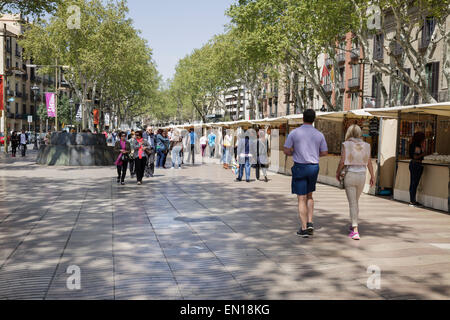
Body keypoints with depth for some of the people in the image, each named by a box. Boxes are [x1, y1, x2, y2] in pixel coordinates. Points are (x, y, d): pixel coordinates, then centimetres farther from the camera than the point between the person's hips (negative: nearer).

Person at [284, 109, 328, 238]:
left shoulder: (294, 133, -6)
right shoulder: (319, 134, 2)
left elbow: (287, 151, -5)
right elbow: (324, 153, 8)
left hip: (299, 166, -3)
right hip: (314, 166, 3)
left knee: (301, 199, 2)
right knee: (309, 196, 20)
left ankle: (304, 228, 2)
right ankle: (310, 222, 7)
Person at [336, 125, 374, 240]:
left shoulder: (346, 145, -6)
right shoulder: (366, 145, 3)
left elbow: (342, 162, -8)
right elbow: (369, 163, 5)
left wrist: (338, 172, 9)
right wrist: (372, 176, 17)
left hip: (350, 175, -3)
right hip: (362, 175, 3)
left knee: (352, 203, -2)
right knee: (356, 201, 21)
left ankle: (355, 231, -10)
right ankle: (354, 225, 34)